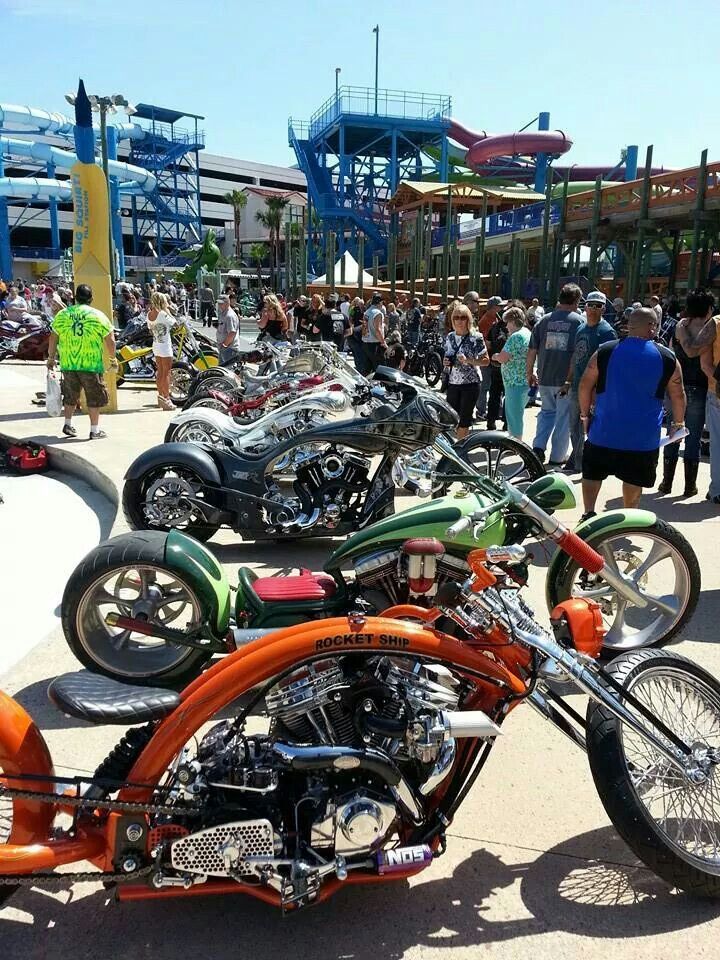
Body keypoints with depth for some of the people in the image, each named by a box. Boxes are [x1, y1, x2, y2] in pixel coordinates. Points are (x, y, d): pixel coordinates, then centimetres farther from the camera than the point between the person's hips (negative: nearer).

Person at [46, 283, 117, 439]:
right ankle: (95, 430, 9)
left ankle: (68, 425, 27)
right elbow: (110, 340, -3)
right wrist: (113, 359, 10)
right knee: (94, 397, 7)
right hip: (92, 364, -3)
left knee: (70, 395, 19)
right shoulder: (98, 315, -3)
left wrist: (51, 358, 18)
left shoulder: (62, 314, 5)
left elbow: (53, 339, 7)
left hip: (67, 363, 3)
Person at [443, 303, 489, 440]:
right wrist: (445, 362, -2)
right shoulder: (449, 337, 8)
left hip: (470, 384, -4)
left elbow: (486, 361, -7)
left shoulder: (476, 338, -7)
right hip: (452, 383, 4)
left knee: (464, 419, 2)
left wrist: (468, 360, -21)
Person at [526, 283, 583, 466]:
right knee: (564, 417, 9)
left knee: (547, 411, 23)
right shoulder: (579, 321, -7)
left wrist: (529, 374, 14)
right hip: (567, 380, -3)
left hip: (545, 378, 3)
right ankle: (557, 457, 14)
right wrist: (570, 379, -9)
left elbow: (532, 351, 3)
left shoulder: (544, 320, 3)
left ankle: (538, 446, 10)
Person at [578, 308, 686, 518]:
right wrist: (678, 424, 19)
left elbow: (585, 386, 1)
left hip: (604, 430, 1)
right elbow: (678, 395, 5)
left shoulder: (605, 351, -3)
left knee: (592, 473, 15)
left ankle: (588, 514, 8)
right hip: (644, 436, 0)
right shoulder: (667, 358, -3)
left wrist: (585, 415, 13)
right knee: (634, 479, 13)